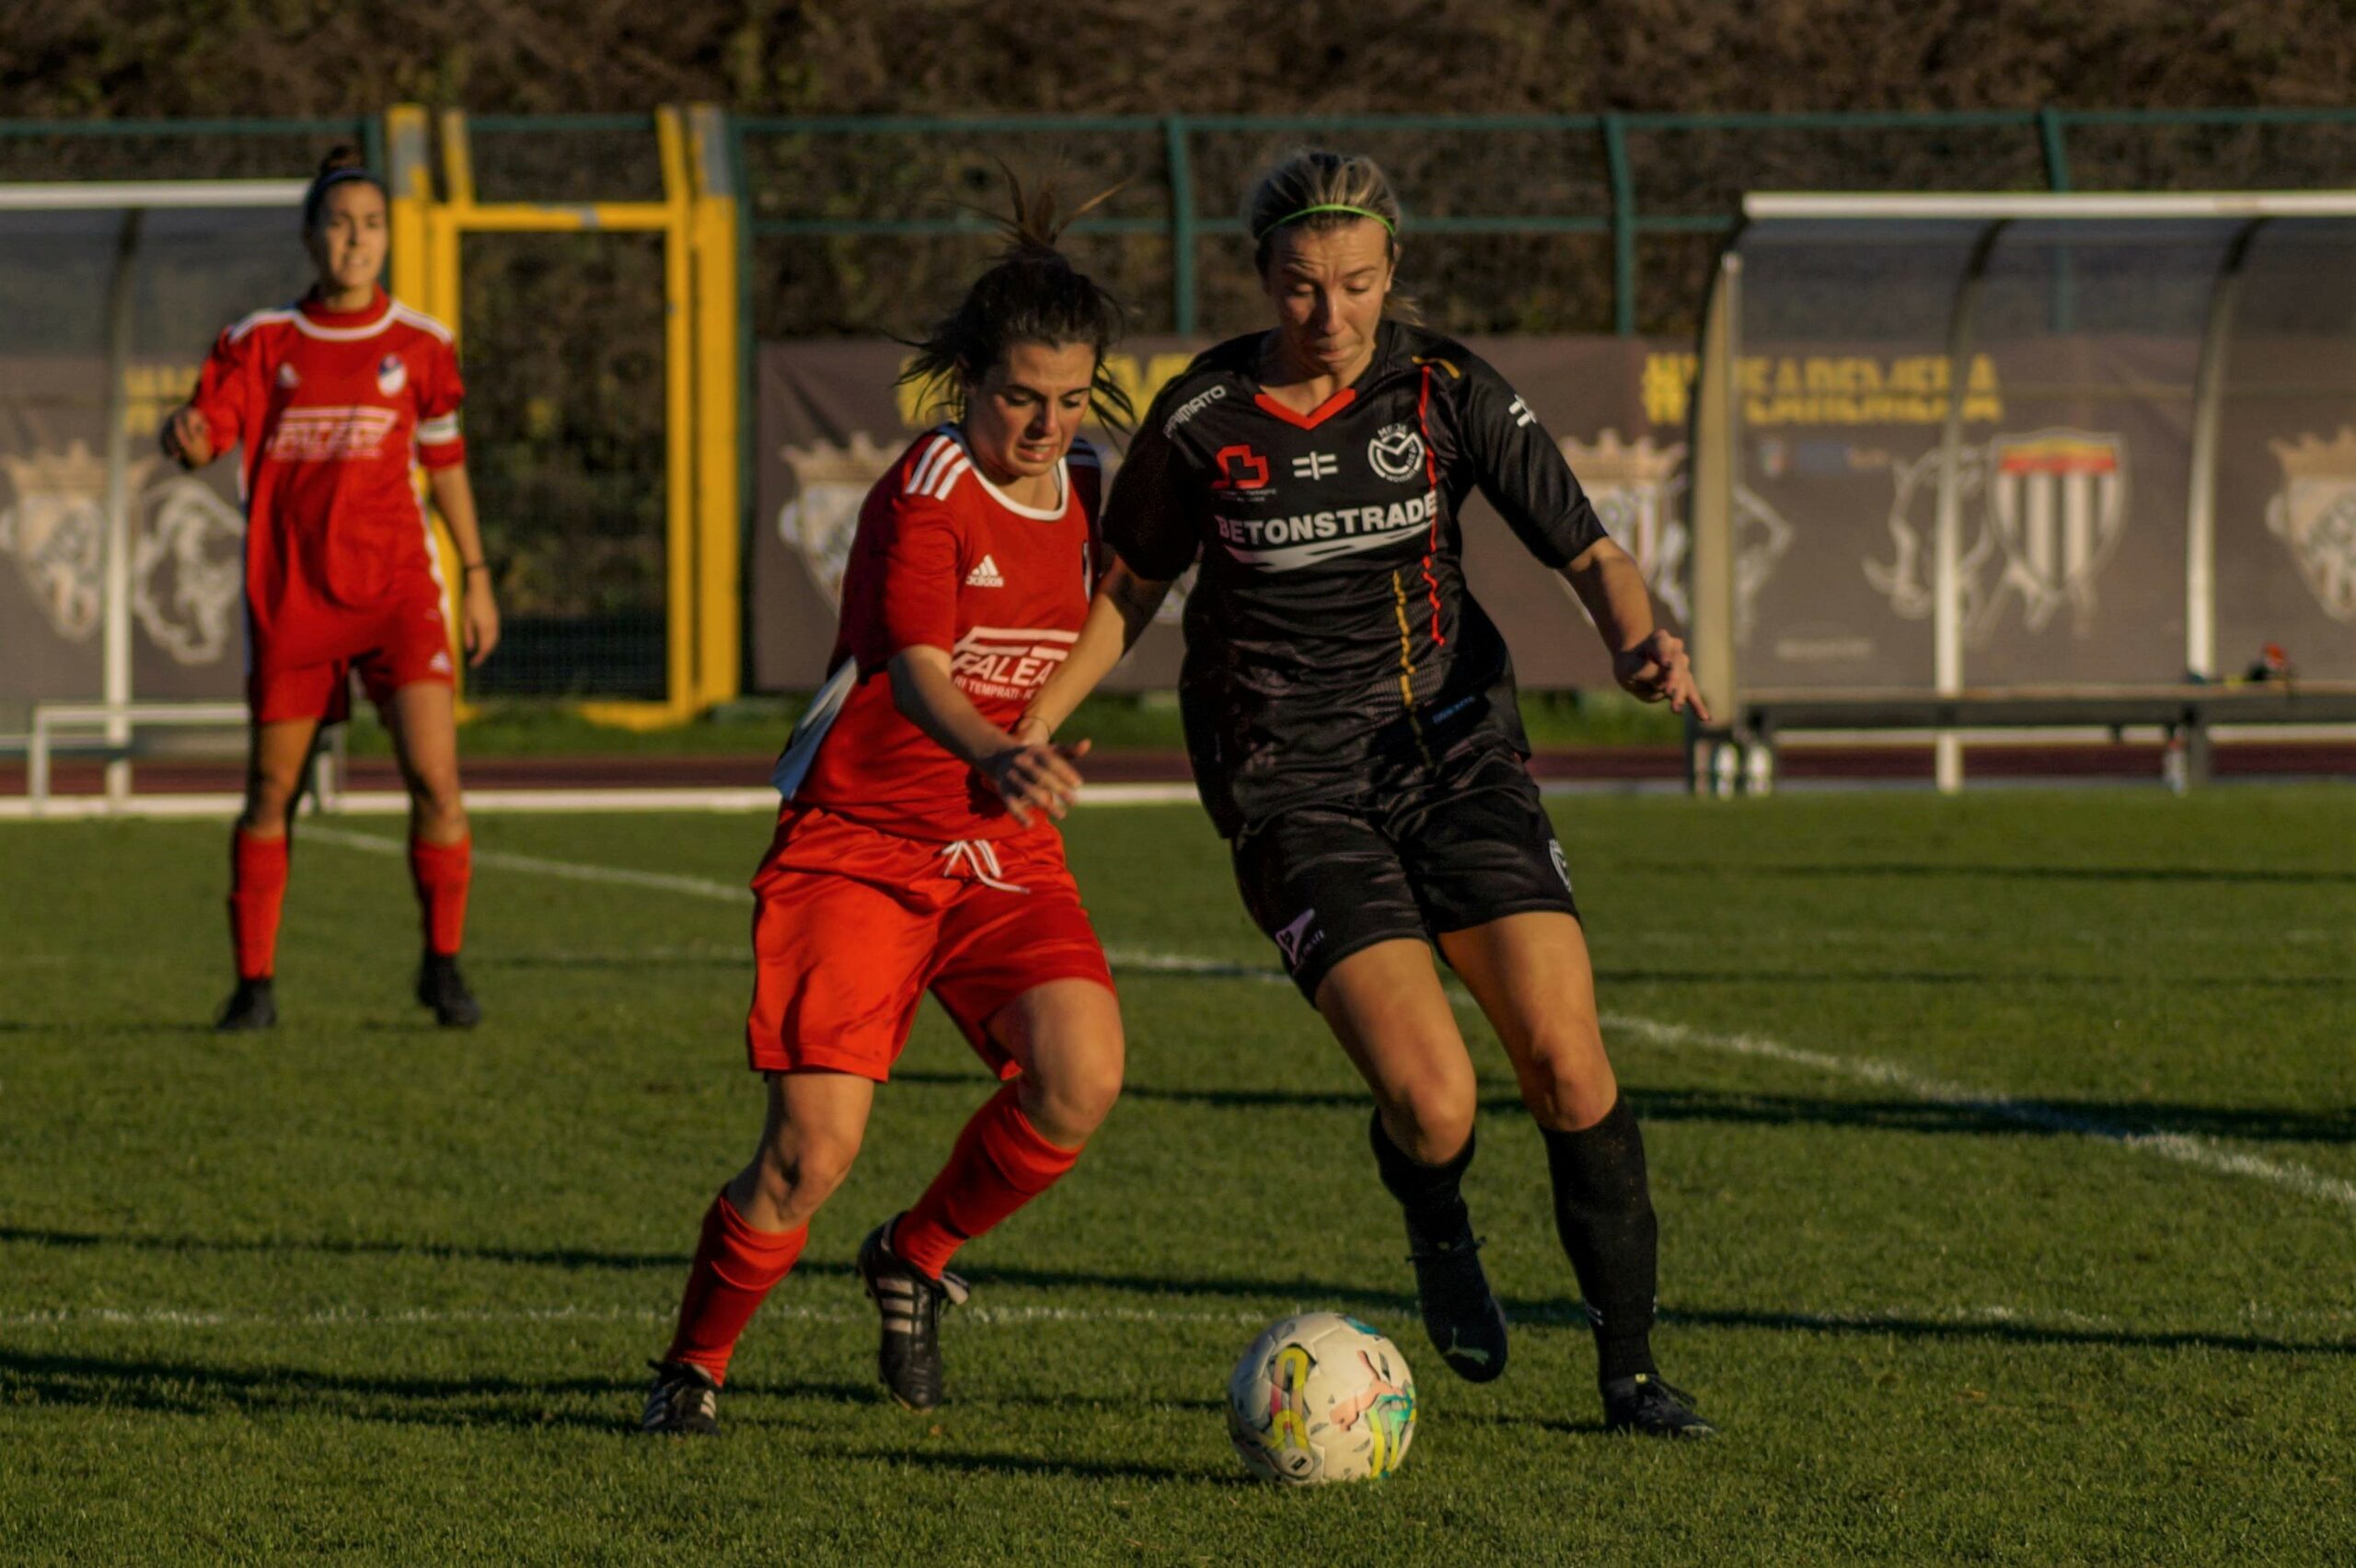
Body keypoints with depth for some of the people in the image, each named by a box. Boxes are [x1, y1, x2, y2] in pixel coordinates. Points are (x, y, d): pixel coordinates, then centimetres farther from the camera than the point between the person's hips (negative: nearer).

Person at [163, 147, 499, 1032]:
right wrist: (187, 437, -30)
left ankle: (443, 966, 3)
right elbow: (203, 437, -6)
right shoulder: (263, 342, 3)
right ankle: (254, 982, 12)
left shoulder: (419, 345, 7)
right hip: (290, 595, 0)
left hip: (395, 588, 0)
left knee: (434, 775, -12)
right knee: (270, 789, 2)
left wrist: (476, 577, 14)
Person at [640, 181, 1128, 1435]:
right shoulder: (925, 497, -16)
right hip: (855, 845, -5)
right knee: (813, 1153, -14)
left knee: (1079, 1077, -20)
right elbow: (916, 671, -33)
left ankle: (916, 1258, 7)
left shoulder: (1084, 493, 6)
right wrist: (995, 757, -49)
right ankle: (694, 1366, 11)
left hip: (1002, 848, 5)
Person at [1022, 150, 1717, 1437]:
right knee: (1432, 1105, -18)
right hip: (1292, 788, -2)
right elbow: (1129, 589, 10)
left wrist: (1639, 642, -23)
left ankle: (1629, 1368, 5)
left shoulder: (1444, 390, -5)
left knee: (1566, 1064, -11)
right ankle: (1438, 1231, 19)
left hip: (1455, 749, 2)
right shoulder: (1199, 421, -6)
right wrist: (1032, 727, 1)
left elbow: (1590, 556, -2)